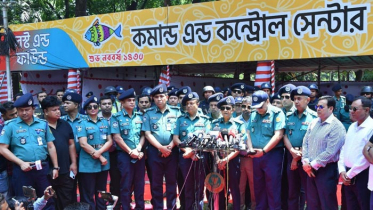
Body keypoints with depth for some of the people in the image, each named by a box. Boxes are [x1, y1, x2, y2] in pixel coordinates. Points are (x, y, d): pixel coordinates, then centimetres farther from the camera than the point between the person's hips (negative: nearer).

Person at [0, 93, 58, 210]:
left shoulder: (43, 124, 7)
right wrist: (21, 163, -12)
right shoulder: (10, 126, -1)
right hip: (22, 170, -2)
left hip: (43, 168, 2)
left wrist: (55, 167, 7)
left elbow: (50, 146, 10)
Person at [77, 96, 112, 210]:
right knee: (88, 194, 2)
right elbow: (83, 144, -10)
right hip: (88, 164, -3)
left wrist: (99, 152, -14)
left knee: (101, 193, 14)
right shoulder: (83, 124, -1)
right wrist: (99, 157, -12)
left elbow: (110, 141, 3)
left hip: (103, 164, 4)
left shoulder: (105, 122, 9)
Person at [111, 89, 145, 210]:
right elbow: (117, 137, -9)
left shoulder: (140, 116, 8)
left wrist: (138, 149, -9)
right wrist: (130, 151, -12)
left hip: (139, 155, 4)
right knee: (126, 184, 3)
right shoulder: (117, 117, -3)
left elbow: (143, 135, 7)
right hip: (124, 155, -3)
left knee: (140, 183, 10)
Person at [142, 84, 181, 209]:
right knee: (156, 181, 7)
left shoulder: (176, 112, 4)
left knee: (171, 180, 7)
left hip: (172, 151, 0)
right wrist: (161, 147, -11)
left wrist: (171, 146, -11)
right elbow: (147, 134, -2)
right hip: (155, 151, 0)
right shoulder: (148, 113, 4)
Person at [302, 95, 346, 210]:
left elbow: (330, 152, -19)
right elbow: (305, 143, 10)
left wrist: (313, 165, -14)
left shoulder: (336, 127, -14)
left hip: (327, 170, -7)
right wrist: (305, 162, -3)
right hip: (311, 169, 7)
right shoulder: (313, 123, 9)